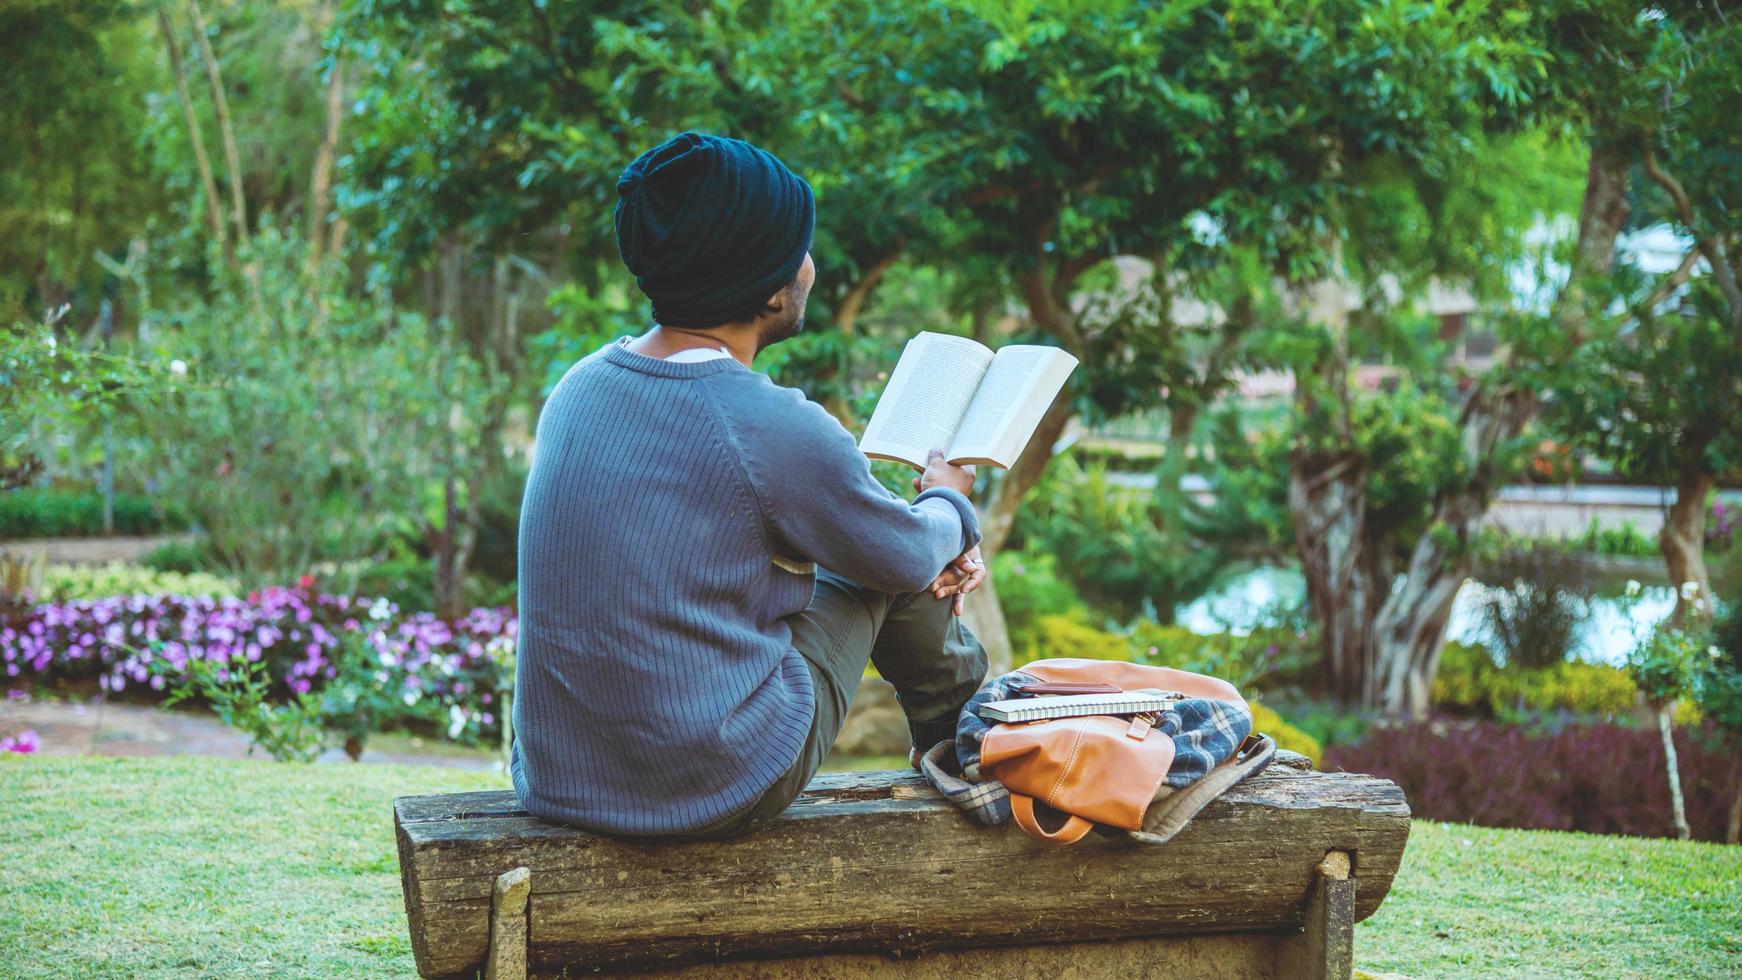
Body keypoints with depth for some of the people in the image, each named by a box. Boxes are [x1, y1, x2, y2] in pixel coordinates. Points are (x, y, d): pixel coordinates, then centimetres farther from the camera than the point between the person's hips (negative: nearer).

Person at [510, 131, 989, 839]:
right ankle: (964, 723, 38)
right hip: (719, 794, -7)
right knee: (885, 562, 12)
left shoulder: (581, 384, 3)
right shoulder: (776, 429, -19)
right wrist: (949, 502, 24)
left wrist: (926, 559, 23)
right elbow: (910, 554, 1)